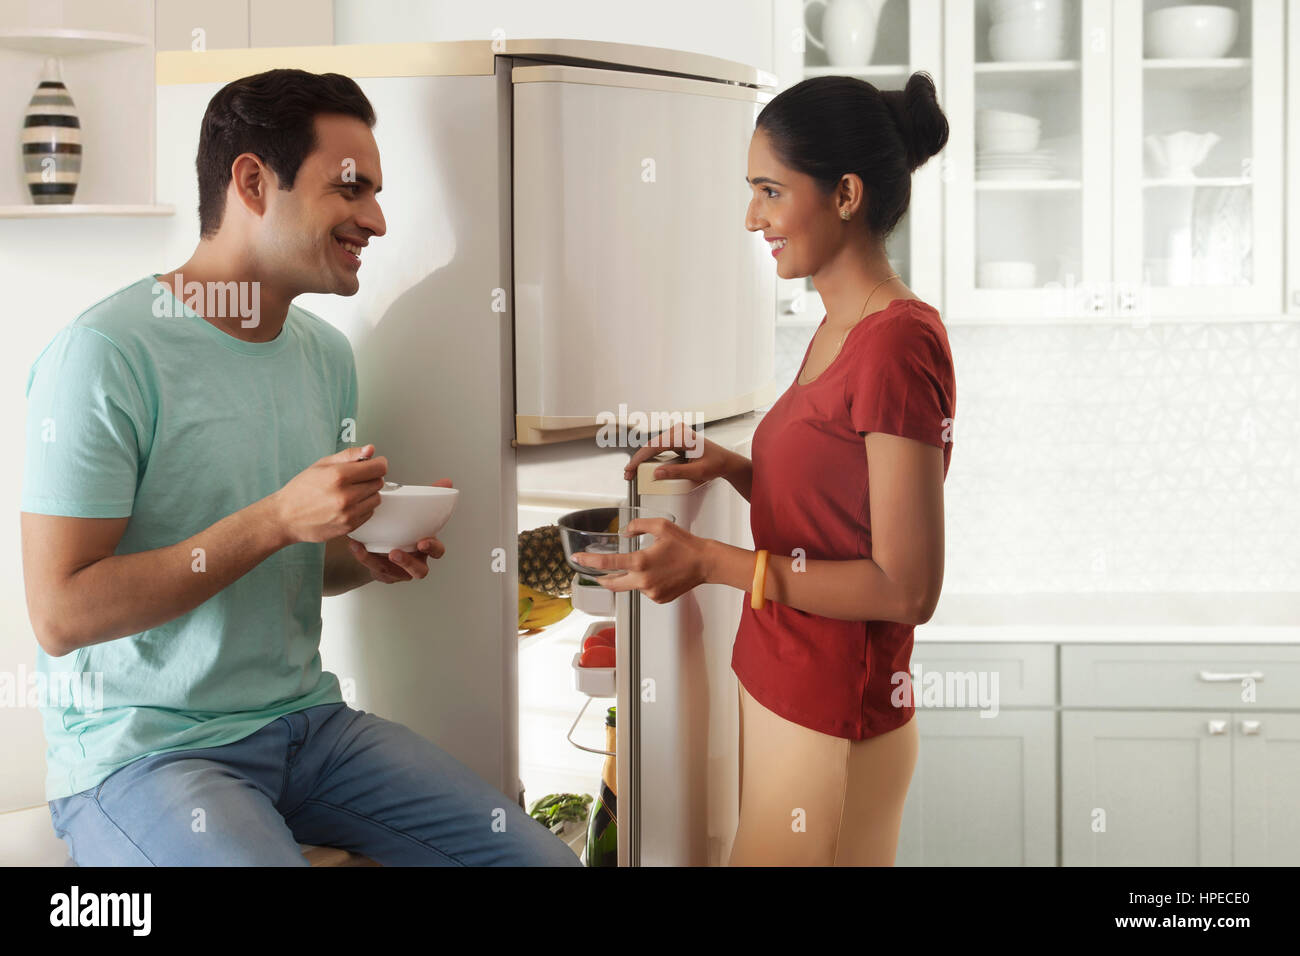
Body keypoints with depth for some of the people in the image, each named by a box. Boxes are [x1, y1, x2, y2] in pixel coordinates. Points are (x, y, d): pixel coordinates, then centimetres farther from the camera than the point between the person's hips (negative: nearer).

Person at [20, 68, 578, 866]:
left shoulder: (328, 354, 9)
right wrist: (277, 519, -23)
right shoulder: (107, 354, -16)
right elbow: (61, 613, -20)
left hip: (305, 722, 7)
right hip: (142, 748, -7)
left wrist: (368, 560, -3)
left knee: (546, 856, -5)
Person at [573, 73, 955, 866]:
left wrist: (715, 563, -21)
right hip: (782, 700, 9)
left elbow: (906, 587, -21)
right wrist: (731, 467, 3)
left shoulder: (900, 343, -19)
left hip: (830, 730, -9)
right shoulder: (839, 331, 9)